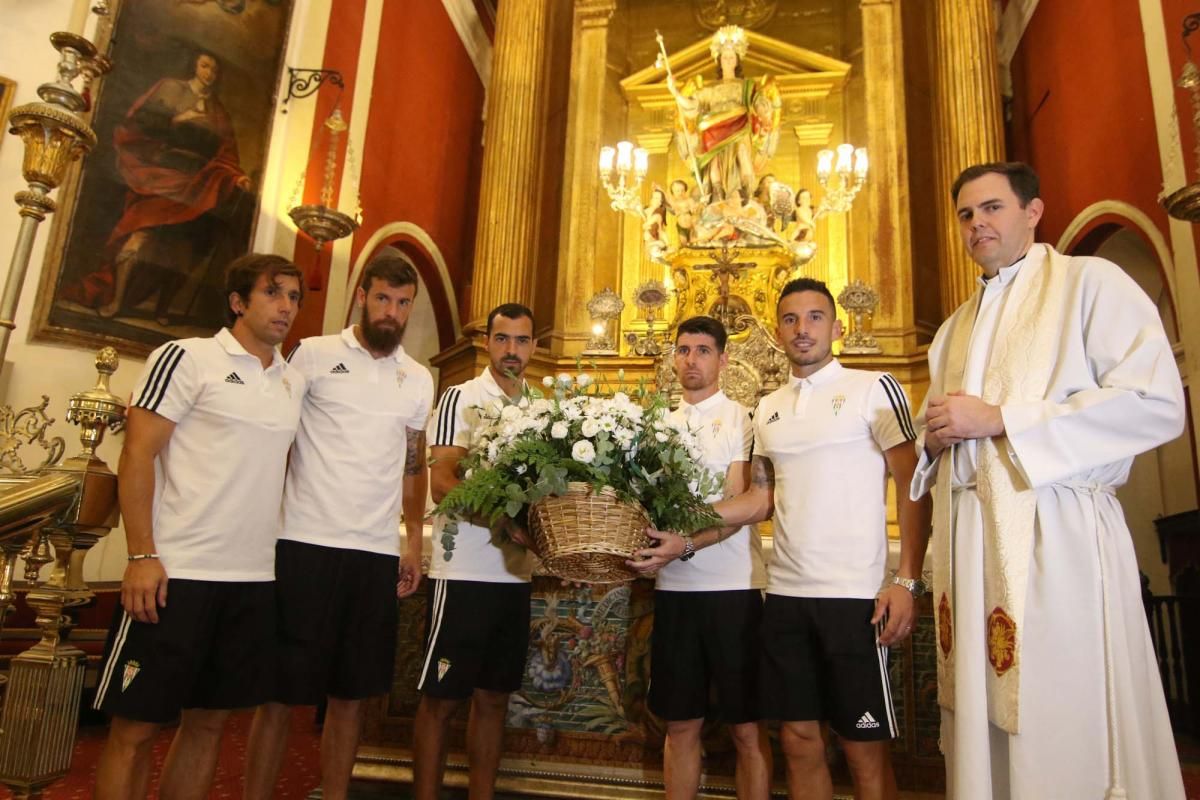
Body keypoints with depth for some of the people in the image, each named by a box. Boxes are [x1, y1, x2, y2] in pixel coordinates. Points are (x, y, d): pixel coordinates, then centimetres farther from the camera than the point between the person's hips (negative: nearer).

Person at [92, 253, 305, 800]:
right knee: (135, 727, 4)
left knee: (208, 721, 14)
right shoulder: (187, 358, -3)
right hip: (177, 572, -5)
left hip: (255, 579, 6)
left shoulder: (295, 383, 13)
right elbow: (137, 457, -7)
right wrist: (142, 556, -14)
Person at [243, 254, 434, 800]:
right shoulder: (314, 355, 0)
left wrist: (414, 542, 10)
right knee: (282, 693, 5)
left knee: (351, 695, 12)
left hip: (378, 553, 4)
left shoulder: (418, 380, 13)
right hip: (307, 545, -4)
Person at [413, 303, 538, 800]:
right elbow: (442, 481, -13)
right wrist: (501, 518, -26)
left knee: (494, 697, 14)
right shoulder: (462, 398, -4)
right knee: (440, 698, 4)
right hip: (464, 572, -5)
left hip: (515, 573, 6)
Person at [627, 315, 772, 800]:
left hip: (734, 587, -4)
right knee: (680, 725, 13)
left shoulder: (742, 420, -2)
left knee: (747, 728, 6)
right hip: (674, 588, 4)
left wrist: (687, 545, -27)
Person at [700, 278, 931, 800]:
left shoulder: (874, 389, -2)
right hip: (784, 595, 5)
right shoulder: (768, 409, 14)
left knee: (864, 748, 5)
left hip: (854, 594, -5)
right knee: (798, 737, 13)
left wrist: (907, 582, -14)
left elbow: (912, 487, -5)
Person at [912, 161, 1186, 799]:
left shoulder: (1091, 282, 2)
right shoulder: (954, 328, 22)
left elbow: (1158, 404, -11)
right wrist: (935, 437, 3)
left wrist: (999, 419, -13)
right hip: (966, 538, 6)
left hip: (1056, 532, -6)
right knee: (983, 718, 9)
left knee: (1067, 729, -2)